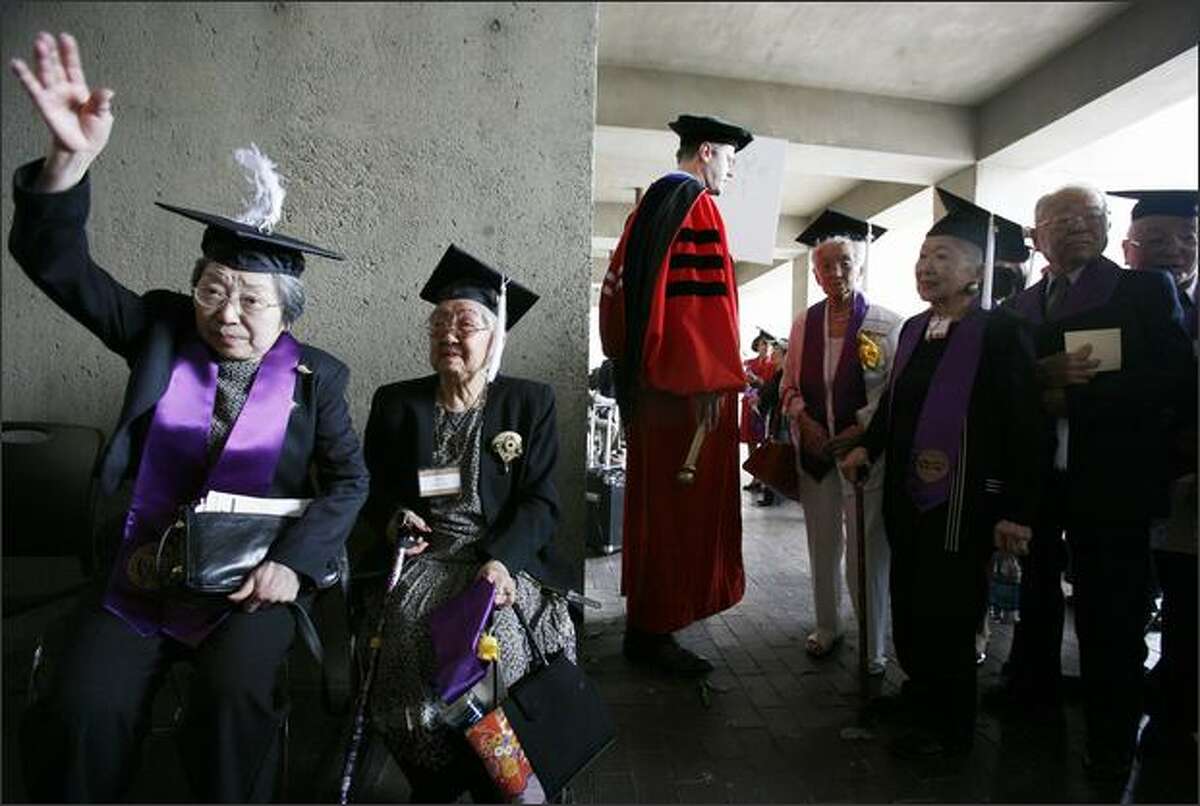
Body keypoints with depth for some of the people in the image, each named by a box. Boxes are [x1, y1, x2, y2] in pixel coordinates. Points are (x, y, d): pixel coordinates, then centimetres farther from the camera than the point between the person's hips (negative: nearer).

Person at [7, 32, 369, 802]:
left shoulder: (316, 376, -2)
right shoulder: (161, 332, 2)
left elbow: (349, 480, -3)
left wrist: (292, 563, -16)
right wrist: (72, 159, -23)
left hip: (251, 578, -2)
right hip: (141, 573, 2)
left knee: (237, 695, -24)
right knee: (82, 712, -15)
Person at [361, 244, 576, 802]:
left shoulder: (530, 403, 5)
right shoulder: (395, 402, 12)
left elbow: (540, 501, -2)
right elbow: (371, 490, 16)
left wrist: (503, 559, -19)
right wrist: (393, 519, -7)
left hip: (505, 556, -1)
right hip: (424, 555, 2)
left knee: (497, 630, -30)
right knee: (409, 624, -27)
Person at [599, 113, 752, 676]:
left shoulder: (651, 202, 19)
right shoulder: (694, 203, -9)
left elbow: (621, 285, 21)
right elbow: (701, 294, -19)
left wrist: (628, 362, 21)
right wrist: (709, 381, -21)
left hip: (647, 378, 10)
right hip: (685, 383, -10)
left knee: (654, 497, 17)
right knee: (682, 501, -3)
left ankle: (647, 612, 32)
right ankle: (652, 630, 6)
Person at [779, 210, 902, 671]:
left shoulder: (887, 324, -4)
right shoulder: (804, 322, 8)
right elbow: (790, 385, 12)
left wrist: (862, 429, -15)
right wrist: (804, 419, -5)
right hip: (814, 449, 4)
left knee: (868, 547, 0)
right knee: (822, 542, 13)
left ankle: (875, 645, 18)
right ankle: (827, 627, 32)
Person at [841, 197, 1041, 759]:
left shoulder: (1000, 332, -11)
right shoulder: (913, 329, 10)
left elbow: (1020, 427, -14)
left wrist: (1016, 510, -16)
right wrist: (869, 445, 4)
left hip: (960, 500, -7)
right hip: (906, 495, 7)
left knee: (944, 615, 4)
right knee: (907, 607, 17)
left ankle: (948, 729, 26)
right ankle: (921, 696, 40)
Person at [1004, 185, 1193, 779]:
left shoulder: (1146, 290, 0)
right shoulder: (1018, 307, 11)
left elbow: (1171, 371, -11)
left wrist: (1071, 395, -15)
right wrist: (1040, 376, -14)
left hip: (1112, 478, -4)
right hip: (1036, 479, 4)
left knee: (1110, 617, 5)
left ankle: (1110, 742, 22)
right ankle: (1036, 694, 38)